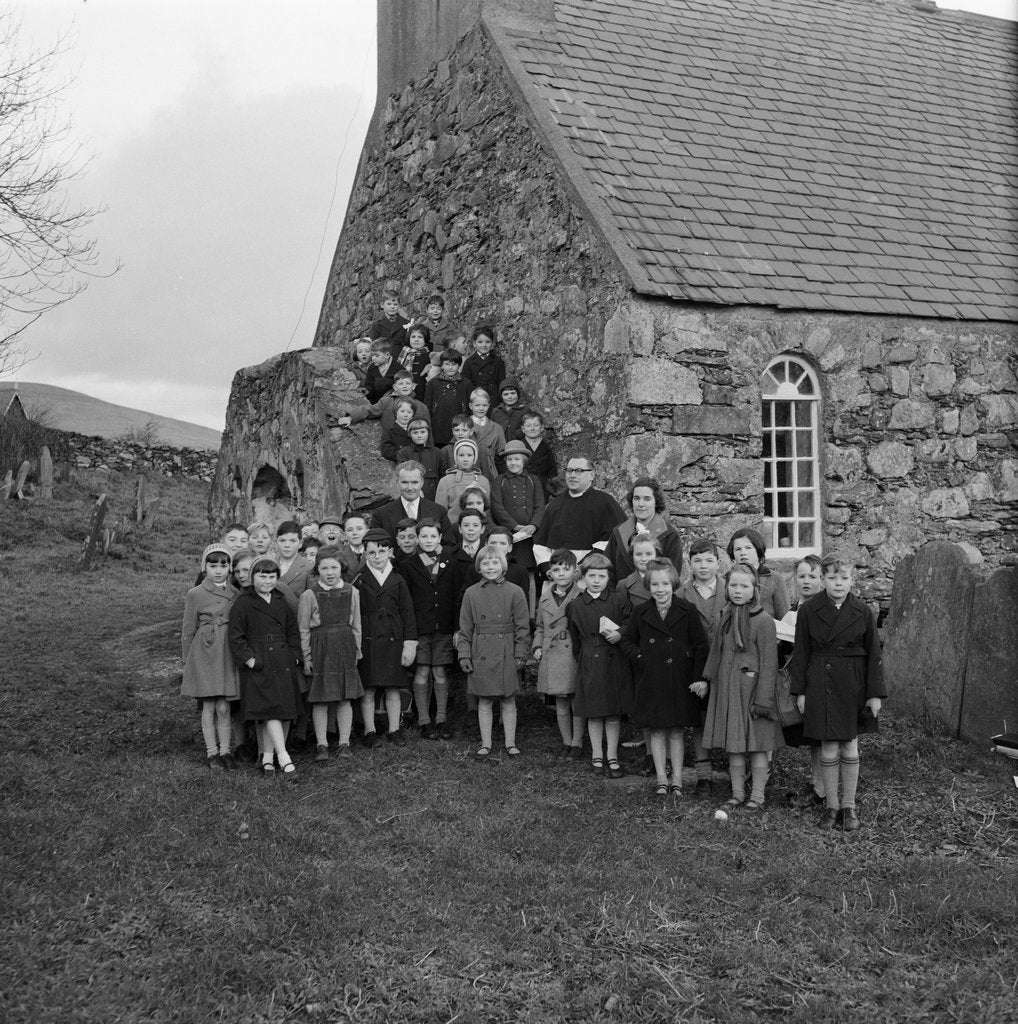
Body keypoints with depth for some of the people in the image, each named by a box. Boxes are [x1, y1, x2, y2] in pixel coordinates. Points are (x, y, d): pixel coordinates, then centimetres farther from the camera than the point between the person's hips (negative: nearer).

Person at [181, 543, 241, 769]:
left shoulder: (236, 594, 7)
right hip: (205, 652, -2)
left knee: (223, 707, 3)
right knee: (209, 706, 2)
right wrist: (186, 660, 2)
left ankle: (225, 751, 12)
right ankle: (212, 752, 11)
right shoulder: (195, 594, -2)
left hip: (229, 653, 2)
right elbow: (188, 630, 2)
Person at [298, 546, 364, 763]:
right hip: (320, 649, -2)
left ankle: (344, 742, 15)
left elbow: (356, 626, 10)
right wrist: (306, 657, -3)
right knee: (320, 700, 1)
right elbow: (303, 629, -2)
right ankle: (321, 745, 9)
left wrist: (356, 651, 9)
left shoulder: (351, 592, 2)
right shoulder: (309, 595, -6)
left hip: (345, 647, 2)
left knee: (345, 698, 6)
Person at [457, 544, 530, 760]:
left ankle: (510, 743, 17)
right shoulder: (472, 593, 3)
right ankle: (485, 744, 17)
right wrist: (464, 654, 0)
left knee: (508, 700, 6)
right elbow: (465, 628, 6)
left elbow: (522, 626, 1)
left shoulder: (514, 592, -1)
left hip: (506, 653, -1)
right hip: (481, 653, 1)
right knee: (484, 700, 7)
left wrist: (520, 654, -4)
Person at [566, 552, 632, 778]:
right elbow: (576, 641, 10)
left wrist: (619, 634, -15)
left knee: (614, 715, 5)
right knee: (594, 714, 6)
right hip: (590, 663, 0)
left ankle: (612, 757, 15)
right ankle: (597, 755, 19)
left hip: (615, 663, 0)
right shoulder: (576, 607, 3)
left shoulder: (618, 602, 1)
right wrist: (581, 660, 7)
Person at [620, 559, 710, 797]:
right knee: (657, 730, 6)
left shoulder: (688, 612, -4)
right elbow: (627, 641, 15)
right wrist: (639, 657, -3)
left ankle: (677, 779, 14)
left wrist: (700, 678, -8)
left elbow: (701, 647, -2)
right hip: (651, 681, 2)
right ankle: (661, 779, 15)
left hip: (680, 680, -2)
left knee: (677, 731, 5)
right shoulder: (640, 613, 3)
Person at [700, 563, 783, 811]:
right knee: (733, 744, 10)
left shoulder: (763, 620, -12)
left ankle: (757, 796, 12)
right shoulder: (726, 618, 7)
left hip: (751, 688, -6)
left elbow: (768, 663, -13)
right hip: (726, 688, 6)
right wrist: (709, 679, 14)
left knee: (756, 744, 2)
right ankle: (737, 793, 20)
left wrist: (763, 698, -15)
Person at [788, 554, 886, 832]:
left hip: (854, 685, 1)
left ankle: (849, 807, 18)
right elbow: (801, 654, 2)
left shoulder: (862, 611, -1)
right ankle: (831, 806, 14)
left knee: (850, 748, 6)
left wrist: (875, 693, -1)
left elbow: (874, 654, 2)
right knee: (828, 749, 1)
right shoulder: (808, 611, -2)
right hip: (820, 684, -1)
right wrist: (800, 691, -1)